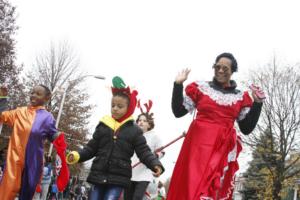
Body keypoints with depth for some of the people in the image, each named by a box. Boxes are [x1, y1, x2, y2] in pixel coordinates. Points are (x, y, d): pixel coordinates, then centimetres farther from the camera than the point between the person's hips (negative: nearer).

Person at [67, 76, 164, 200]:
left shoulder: (134, 130, 2)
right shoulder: (103, 126, 7)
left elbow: (144, 152, -2)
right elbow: (91, 148, 11)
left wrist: (155, 165, -21)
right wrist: (77, 156, -5)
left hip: (118, 178, -3)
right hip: (98, 175, 3)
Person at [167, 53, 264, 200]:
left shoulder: (240, 97, 11)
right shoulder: (200, 88, 7)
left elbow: (247, 129, 8)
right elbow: (178, 111, 4)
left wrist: (257, 103, 0)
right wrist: (178, 85, -4)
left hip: (224, 149, 2)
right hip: (199, 144, -1)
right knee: (190, 187, -8)